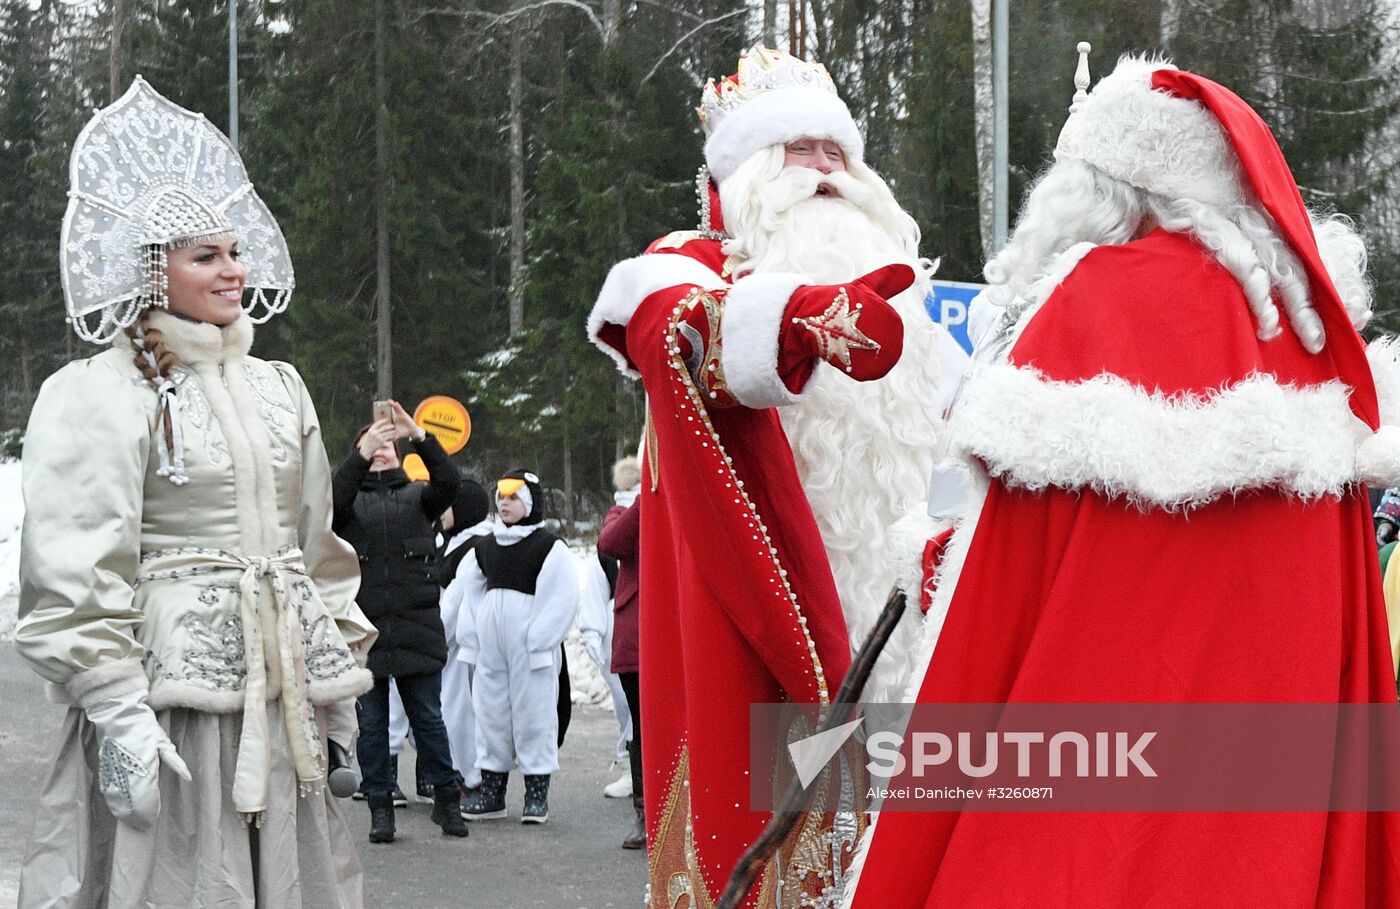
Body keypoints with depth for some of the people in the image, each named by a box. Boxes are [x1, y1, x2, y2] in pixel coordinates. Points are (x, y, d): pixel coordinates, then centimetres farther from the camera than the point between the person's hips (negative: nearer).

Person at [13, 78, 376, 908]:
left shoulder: (279, 388, 17)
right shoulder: (100, 395, -5)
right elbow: (76, 571, -12)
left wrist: (341, 670, 19)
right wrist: (115, 707, -18)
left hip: (280, 687, 6)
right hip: (166, 690, -6)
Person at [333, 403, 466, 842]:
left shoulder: (416, 497, 13)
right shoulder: (352, 501, 10)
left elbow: (449, 482, -8)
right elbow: (332, 499, -14)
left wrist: (418, 436, -21)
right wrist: (362, 454, -26)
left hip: (417, 630, 0)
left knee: (428, 718, 5)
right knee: (372, 724, 5)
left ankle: (446, 799, 16)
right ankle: (380, 807, 12)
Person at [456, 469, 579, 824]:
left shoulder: (549, 547, -4)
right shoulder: (484, 548, 15)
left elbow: (560, 600, -8)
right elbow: (471, 594, 19)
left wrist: (538, 643, -12)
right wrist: (470, 641, 10)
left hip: (530, 647, -6)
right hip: (490, 645, 6)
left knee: (533, 713, -3)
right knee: (491, 712, 8)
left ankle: (537, 793, 4)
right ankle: (491, 790, 16)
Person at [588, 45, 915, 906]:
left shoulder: (869, 280, 23)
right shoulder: (688, 267, 3)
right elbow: (676, 328, -24)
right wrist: (800, 315, -44)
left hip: (873, 606, 6)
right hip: (747, 623, -5)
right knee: (756, 817, -11)